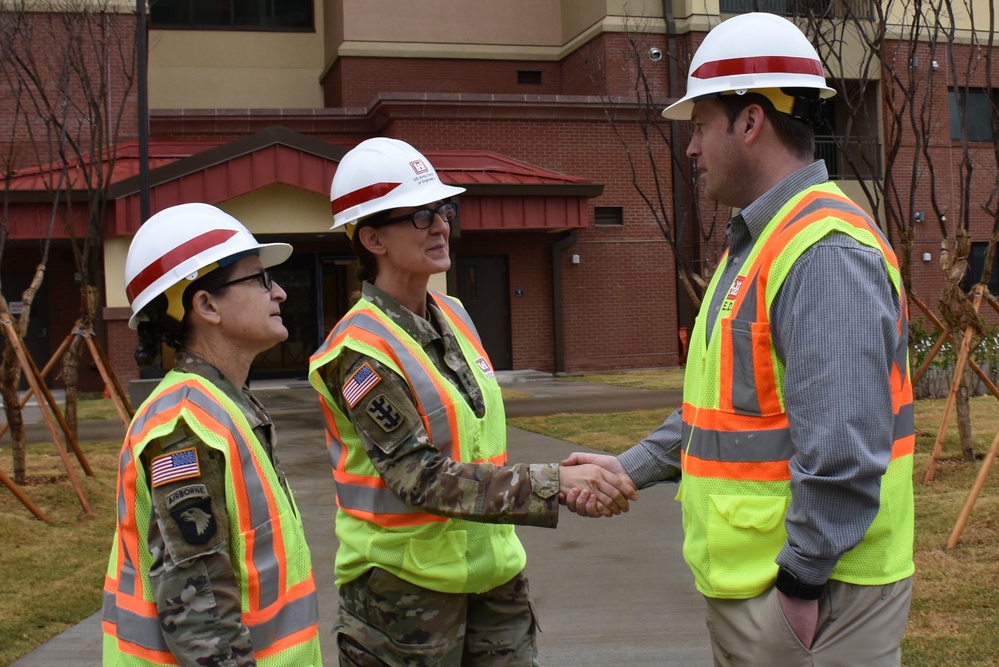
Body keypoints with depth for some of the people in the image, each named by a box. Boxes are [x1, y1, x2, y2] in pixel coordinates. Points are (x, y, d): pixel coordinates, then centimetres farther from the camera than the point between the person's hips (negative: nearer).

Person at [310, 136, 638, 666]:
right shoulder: (361, 350, -17)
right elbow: (423, 479, -23)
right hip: (405, 586, -6)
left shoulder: (453, 315, 6)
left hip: (491, 571, 7)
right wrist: (556, 484, -28)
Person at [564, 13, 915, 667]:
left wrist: (800, 584, -21)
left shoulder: (826, 251, -21)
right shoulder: (755, 245, 13)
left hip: (810, 594, -10)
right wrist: (632, 467, 10)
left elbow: (842, 449, -27)